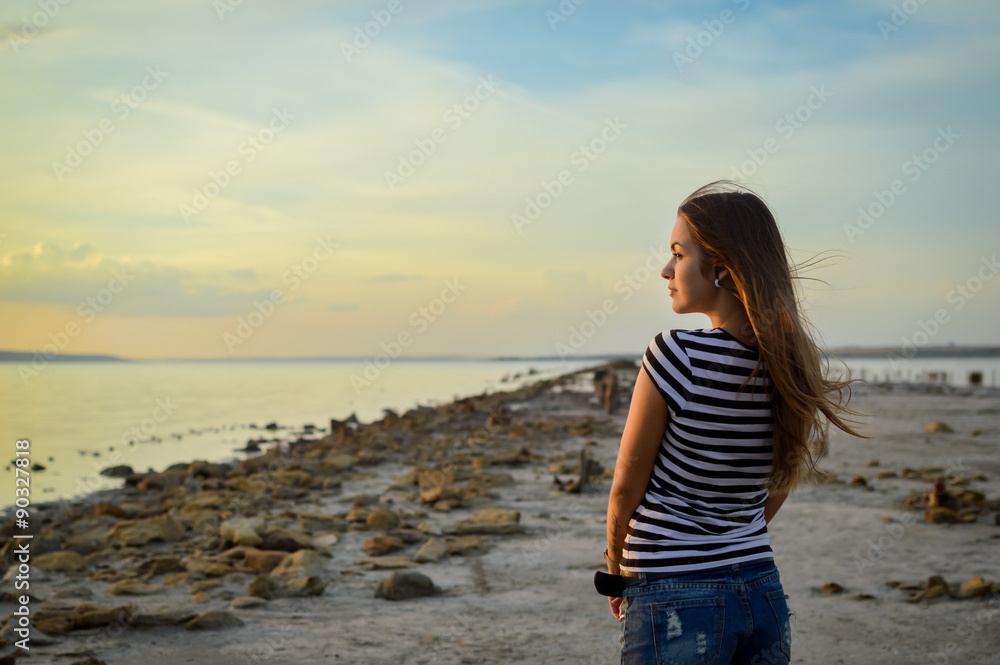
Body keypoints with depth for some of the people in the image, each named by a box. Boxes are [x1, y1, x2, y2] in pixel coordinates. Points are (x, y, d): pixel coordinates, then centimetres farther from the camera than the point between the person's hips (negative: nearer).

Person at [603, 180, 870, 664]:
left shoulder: (676, 355, -18)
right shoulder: (791, 364, 1)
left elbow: (627, 486, -8)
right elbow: (775, 491, 11)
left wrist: (616, 567, 8)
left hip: (676, 605, -6)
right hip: (763, 593, 6)